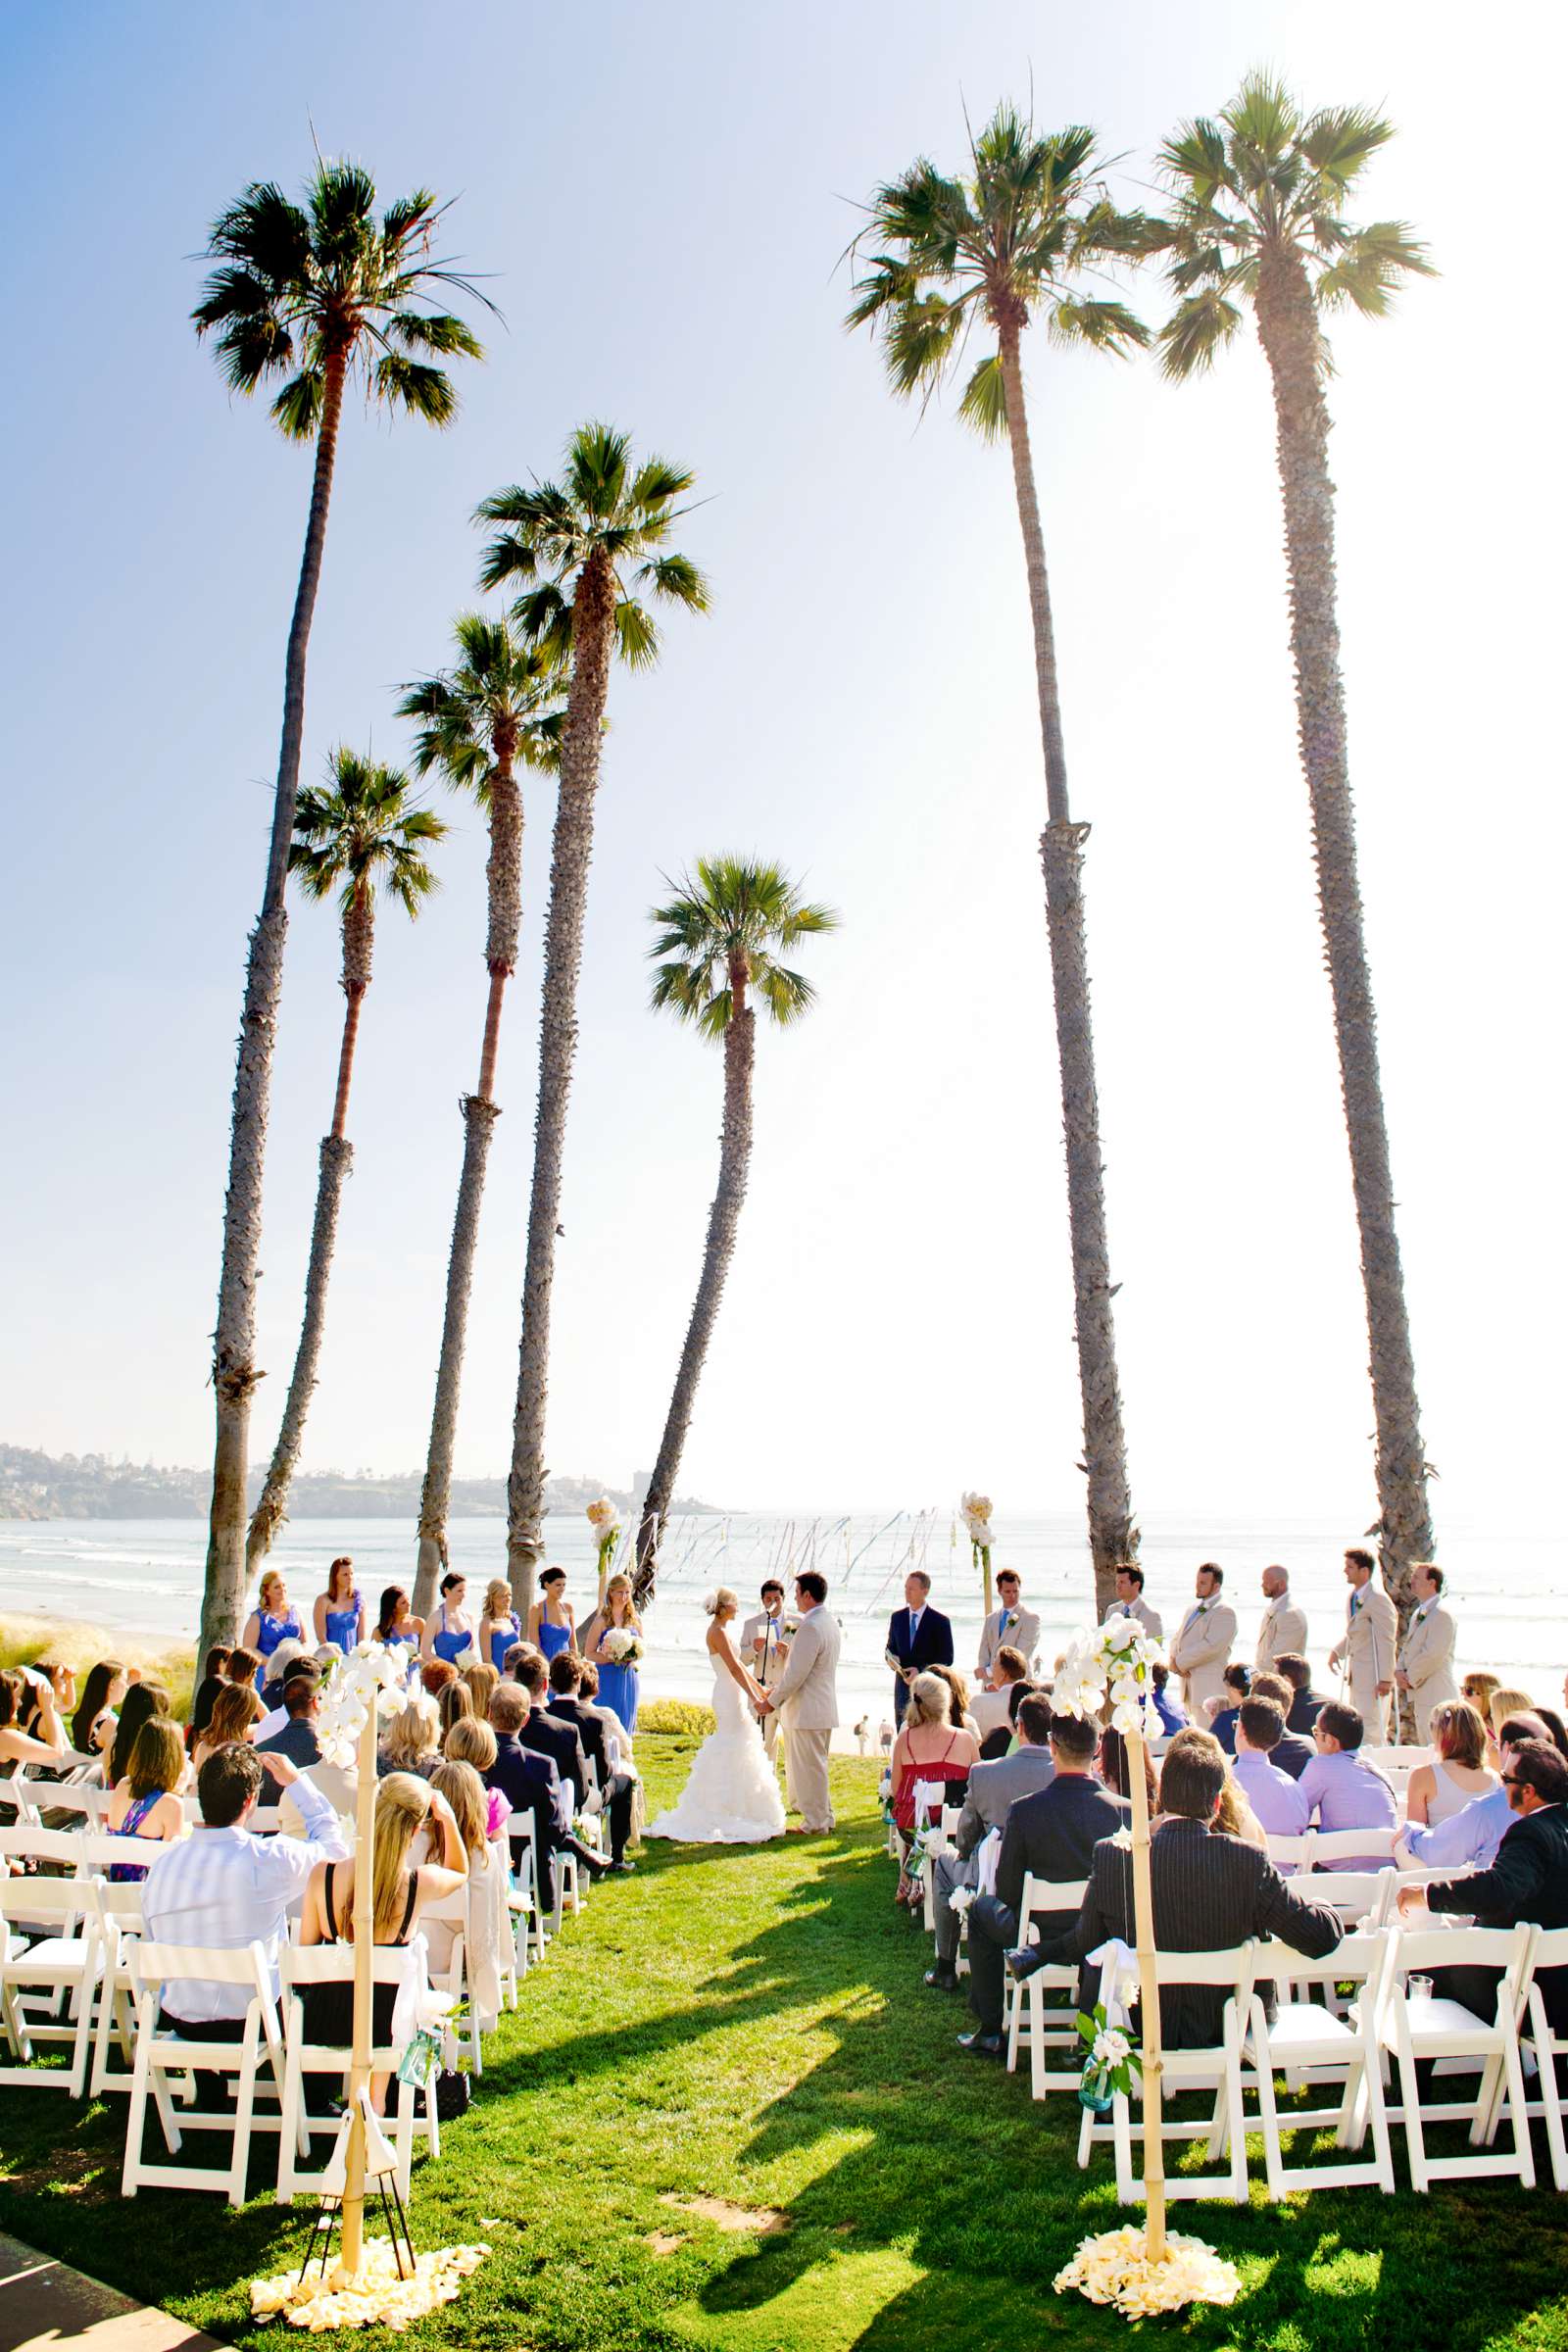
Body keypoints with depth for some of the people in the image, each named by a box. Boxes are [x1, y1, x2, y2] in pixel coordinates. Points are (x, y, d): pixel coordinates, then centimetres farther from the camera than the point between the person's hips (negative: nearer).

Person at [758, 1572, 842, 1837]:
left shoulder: (811, 1628, -22)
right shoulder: (830, 1622, 10)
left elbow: (796, 1674, -22)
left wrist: (772, 1701, -11)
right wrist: (777, 1688, 17)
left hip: (808, 1710, -10)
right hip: (824, 1707, 10)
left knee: (810, 1767, 2)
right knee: (816, 1765, 20)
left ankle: (816, 1822, 12)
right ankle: (824, 1816, 29)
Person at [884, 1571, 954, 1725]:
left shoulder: (940, 1621, -5)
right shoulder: (897, 1617, 9)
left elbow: (947, 1658, -5)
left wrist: (921, 1671, -16)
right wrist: (891, 1659, -5)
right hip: (903, 1684, 4)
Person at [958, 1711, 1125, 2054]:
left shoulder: (1024, 1810, -22)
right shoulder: (1124, 1810, -18)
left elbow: (1006, 1891, -12)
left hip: (1042, 1939, -2)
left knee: (981, 1907, 27)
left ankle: (991, 2031, 28)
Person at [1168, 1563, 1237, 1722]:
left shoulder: (1224, 1612, -9)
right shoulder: (1193, 1609, 20)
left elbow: (1211, 1646, -18)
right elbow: (1178, 1639, 21)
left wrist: (1180, 1662, -12)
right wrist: (1174, 1659, -1)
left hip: (1209, 1686, -8)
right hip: (1188, 1680, 8)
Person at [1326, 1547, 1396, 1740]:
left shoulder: (1377, 1598, -20)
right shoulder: (1353, 1596, 9)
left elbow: (1386, 1641, -21)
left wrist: (1385, 1679, -22)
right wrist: (1336, 1651, 8)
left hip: (1373, 1676, -9)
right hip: (1356, 1674, 9)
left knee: (1373, 1729, -5)